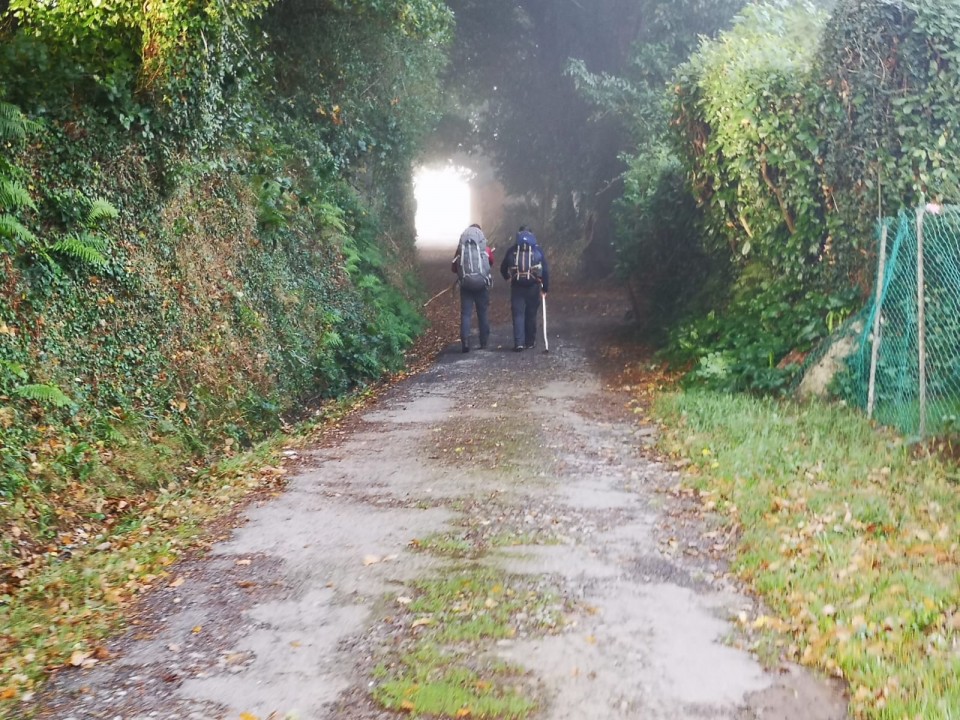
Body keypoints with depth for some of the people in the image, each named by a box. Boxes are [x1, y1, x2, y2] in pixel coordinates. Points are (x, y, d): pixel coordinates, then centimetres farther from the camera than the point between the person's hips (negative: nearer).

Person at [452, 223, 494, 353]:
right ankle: (484, 342, 19)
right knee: (483, 313, 12)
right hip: (482, 285, 0)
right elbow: (491, 263, 17)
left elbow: (453, 268, 5)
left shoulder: (460, 249, -1)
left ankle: (465, 342, -14)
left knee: (465, 314, 0)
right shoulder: (486, 250, -1)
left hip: (465, 285, 0)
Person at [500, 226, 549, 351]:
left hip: (517, 286, 0)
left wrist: (508, 277, 31)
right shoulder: (537, 250, 2)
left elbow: (503, 268, 10)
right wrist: (545, 289, 4)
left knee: (518, 314, 1)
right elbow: (545, 271, -1)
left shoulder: (512, 250, 4)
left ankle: (519, 342, -11)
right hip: (533, 286, 0)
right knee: (531, 315, 12)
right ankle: (530, 342, 19)